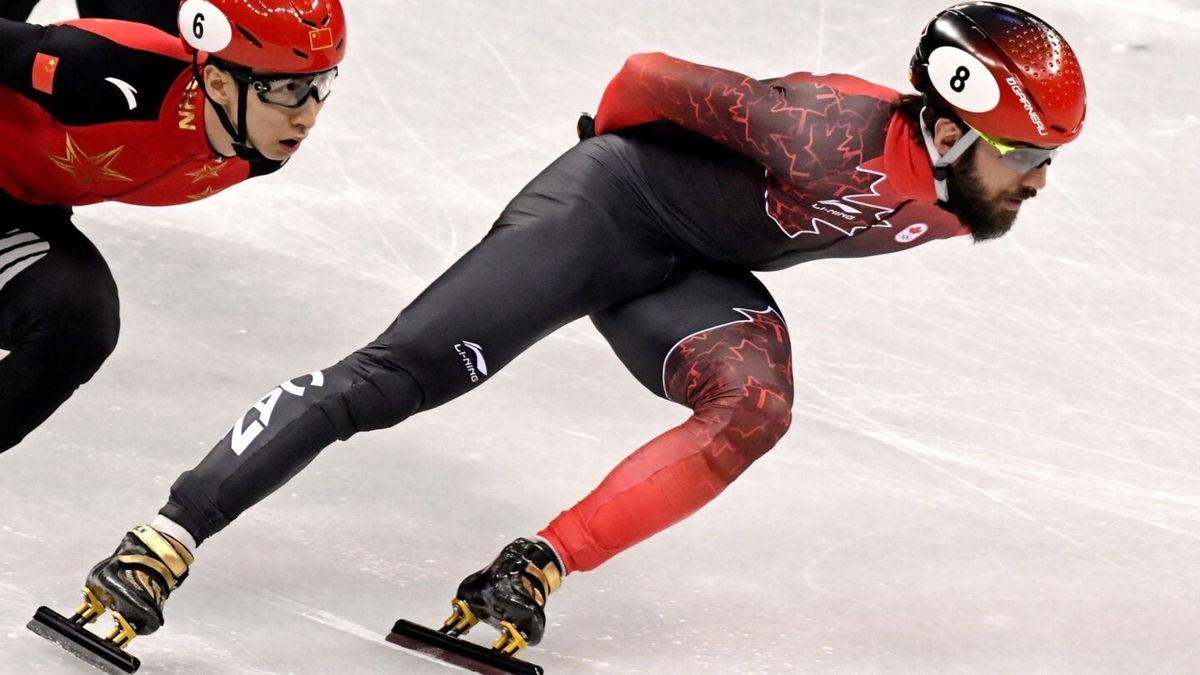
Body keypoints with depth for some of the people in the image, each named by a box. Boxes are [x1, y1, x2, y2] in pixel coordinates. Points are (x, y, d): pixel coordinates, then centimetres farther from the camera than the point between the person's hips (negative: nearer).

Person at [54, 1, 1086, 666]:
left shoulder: (955, 205, -8)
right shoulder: (840, 136, -32)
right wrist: (612, 132, -3)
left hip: (691, 276, 7)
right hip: (615, 200, -7)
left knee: (757, 406, -23)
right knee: (395, 377, -14)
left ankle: (536, 569, -19)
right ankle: (167, 540, -10)